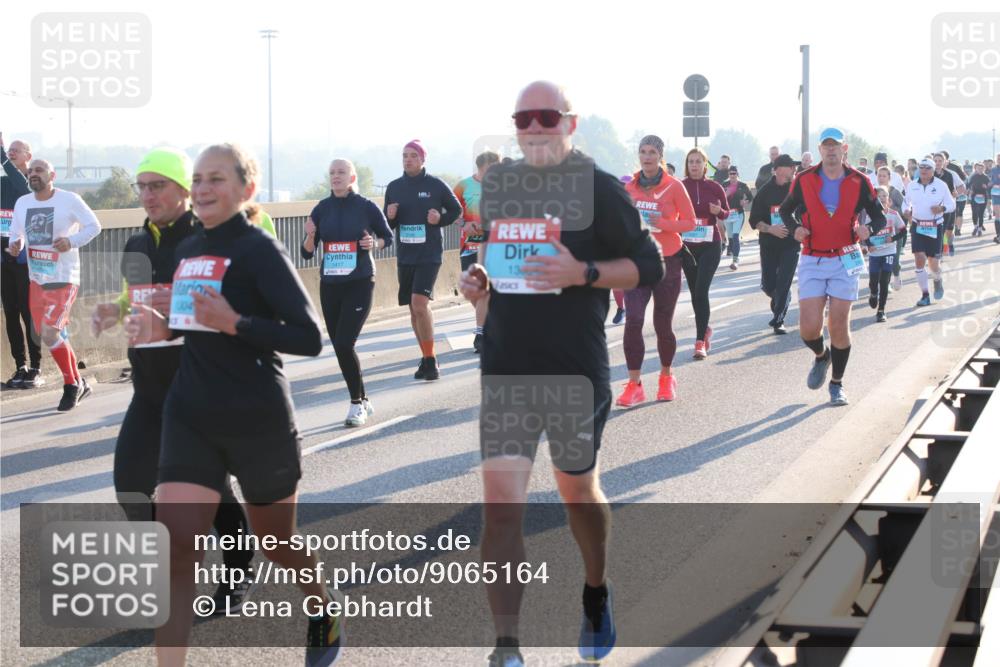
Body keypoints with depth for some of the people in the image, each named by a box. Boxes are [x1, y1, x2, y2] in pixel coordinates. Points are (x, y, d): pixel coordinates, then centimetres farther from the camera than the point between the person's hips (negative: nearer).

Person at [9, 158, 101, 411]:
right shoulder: (22, 203, 6)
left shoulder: (69, 200, -9)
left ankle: (71, 385, 3)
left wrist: (72, 241, -19)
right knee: (51, 335, 10)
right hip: (37, 279, 6)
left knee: (49, 333, -16)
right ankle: (78, 383, 26)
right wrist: (15, 245, -5)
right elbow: (16, 232, 18)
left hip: (64, 279, -6)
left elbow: (93, 226, -3)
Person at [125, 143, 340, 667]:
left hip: (258, 419, -5)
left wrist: (234, 323, -27)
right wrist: (161, 328, 2)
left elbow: (308, 339, -18)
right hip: (191, 417, 5)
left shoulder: (259, 250, -12)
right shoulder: (187, 250, 8)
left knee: (277, 544, 15)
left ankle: (325, 610, 46)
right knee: (174, 545, -11)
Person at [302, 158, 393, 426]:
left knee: (344, 344, -15)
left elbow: (388, 236, 9)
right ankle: (363, 401, 24)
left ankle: (357, 404, -1)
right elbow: (307, 253, 5)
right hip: (329, 286, 5)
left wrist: (374, 243, -12)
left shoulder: (366, 207, -4)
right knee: (339, 347, 8)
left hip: (359, 284, -4)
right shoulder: (322, 209, 4)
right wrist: (310, 236, -15)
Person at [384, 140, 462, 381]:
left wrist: (441, 220, -10)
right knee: (414, 310, 9)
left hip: (429, 256, -5)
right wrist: (390, 217, -7)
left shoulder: (436, 185, -3)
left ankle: (431, 360, -10)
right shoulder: (394, 187, 8)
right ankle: (426, 358, 20)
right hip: (404, 257, 5)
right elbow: (388, 225, 15)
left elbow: (456, 209, 8)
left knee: (420, 305, -18)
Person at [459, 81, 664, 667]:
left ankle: (597, 593, 44)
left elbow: (649, 266, -7)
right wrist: (476, 280, 0)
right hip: (506, 368, 3)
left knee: (579, 491, 15)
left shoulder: (598, 187, -6)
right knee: (501, 502, -8)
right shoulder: (496, 184, 8)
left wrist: (582, 272, -22)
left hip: (577, 370, -3)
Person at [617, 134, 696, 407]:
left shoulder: (674, 186, -5)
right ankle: (634, 385, -11)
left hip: (667, 261, -2)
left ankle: (666, 377, 29)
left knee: (663, 324, 5)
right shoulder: (629, 186, 5)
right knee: (633, 320, -14)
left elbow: (690, 222, -5)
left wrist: (661, 223, -19)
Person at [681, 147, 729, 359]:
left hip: (710, 245, -2)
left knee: (701, 290, -13)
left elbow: (726, 213, 10)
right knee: (694, 292, 11)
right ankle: (705, 329, 35)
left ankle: (700, 341, -13)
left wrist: (719, 211, -12)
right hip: (687, 245, 2)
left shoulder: (714, 187, 0)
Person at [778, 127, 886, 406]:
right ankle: (821, 356, 27)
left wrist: (868, 229, -16)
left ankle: (837, 384, 17)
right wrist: (794, 228, -7)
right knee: (809, 328, -8)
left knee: (839, 325, -1)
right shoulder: (804, 180, 0)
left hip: (845, 261, 0)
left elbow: (879, 216, 7)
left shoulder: (859, 182, 0)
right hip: (812, 261, 0)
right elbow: (785, 209, 15)